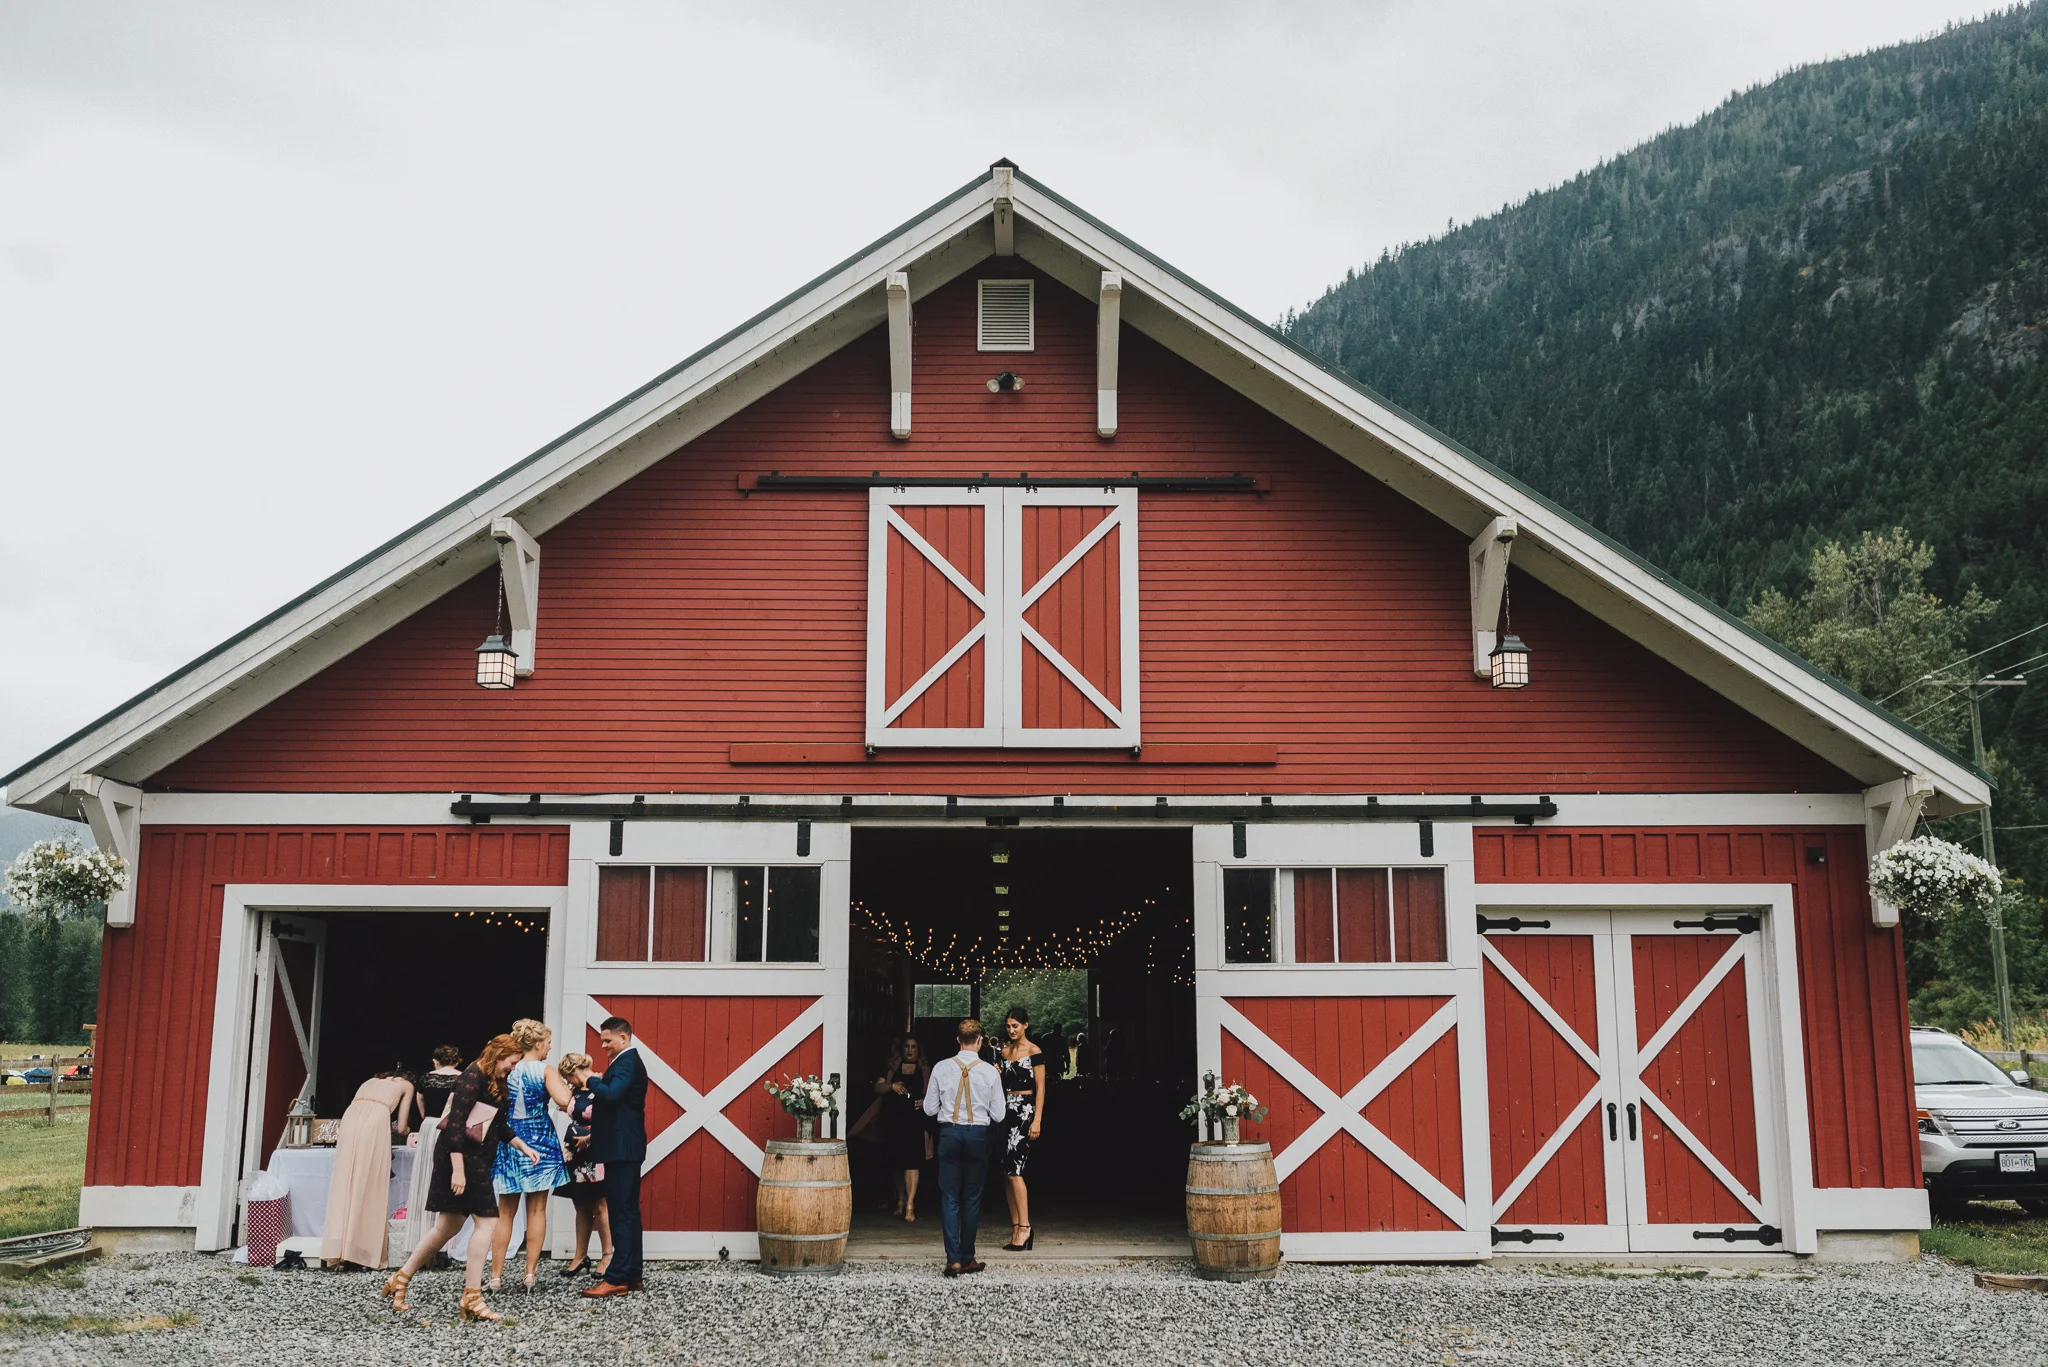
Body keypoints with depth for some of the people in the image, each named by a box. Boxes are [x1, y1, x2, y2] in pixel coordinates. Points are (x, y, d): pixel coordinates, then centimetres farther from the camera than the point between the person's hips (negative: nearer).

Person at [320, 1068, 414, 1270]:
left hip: (350, 1118, 4)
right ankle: (364, 1252, -3)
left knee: (344, 1187, 3)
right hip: (376, 1121, -4)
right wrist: (404, 1132, 41)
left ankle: (338, 1252, -2)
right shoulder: (406, 1085, 25)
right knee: (370, 1191, 0)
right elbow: (401, 1128, 20)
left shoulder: (372, 1081, 37)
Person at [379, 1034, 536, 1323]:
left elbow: (499, 1127, 26)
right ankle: (472, 1298, -5)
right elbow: (455, 1123, -21)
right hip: (461, 1156, -10)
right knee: (487, 1221, -9)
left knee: (449, 1226, 13)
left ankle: (399, 1281, 23)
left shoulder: (494, 1083, 14)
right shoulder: (473, 1077, -15)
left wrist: (523, 1147, 21)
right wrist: (458, 1170, -25)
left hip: (476, 1158, 10)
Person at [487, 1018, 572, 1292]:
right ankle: (530, 1274, 6)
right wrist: (565, 1087, -4)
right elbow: (564, 1101, -24)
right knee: (537, 1210, 7)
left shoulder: (507, 1069, 0)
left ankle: (496, 1275, 8)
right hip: (539, 1140, -3)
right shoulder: (546, 1071, -10)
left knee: (505, 1212, 9)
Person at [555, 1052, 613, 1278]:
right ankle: (581, 1255, 17)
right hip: (576, 1155, 8)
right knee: (581, 1207, 11)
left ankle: (608, 1255, 4)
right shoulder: (576, 1091, 11)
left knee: (599, 1207, -3)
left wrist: (589, 1138, -19)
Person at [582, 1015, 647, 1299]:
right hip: (625, 1147, 11)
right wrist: (595, 1134, 20)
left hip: (621, 1148, -11)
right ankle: (631, 1276, 15)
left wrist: (590, 1081, -11)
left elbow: (611, 1094, -29)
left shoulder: (626, 1062, -13)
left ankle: (617, 1278, -9)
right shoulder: (629, 1061, 18)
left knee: (621, 1213, -9)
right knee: (627, 1212, 11)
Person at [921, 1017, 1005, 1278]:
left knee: (949, 1198, 4)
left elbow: (929, 1108, 2)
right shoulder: (990, 1072, -7)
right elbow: (998, 1114, -2)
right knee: (972, 1198, 9)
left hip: (949, 1133, 1)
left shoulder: (942, 1068, -4)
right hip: (978, 1135, 0)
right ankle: (967, 1258, 14)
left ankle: (953, 1259, -2)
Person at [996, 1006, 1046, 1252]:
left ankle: (1024, 1227, -14)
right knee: (1007, 1173, 4)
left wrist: (1037, 1120, -15)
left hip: (1025, 1110, -7)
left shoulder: (1034, 1052, -6)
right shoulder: (1005, 1050, 14)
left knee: (1014, 1169, -16)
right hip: (1006, 1111, 7)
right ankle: (1016, 1231, 8)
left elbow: (1040, 1087, -8)